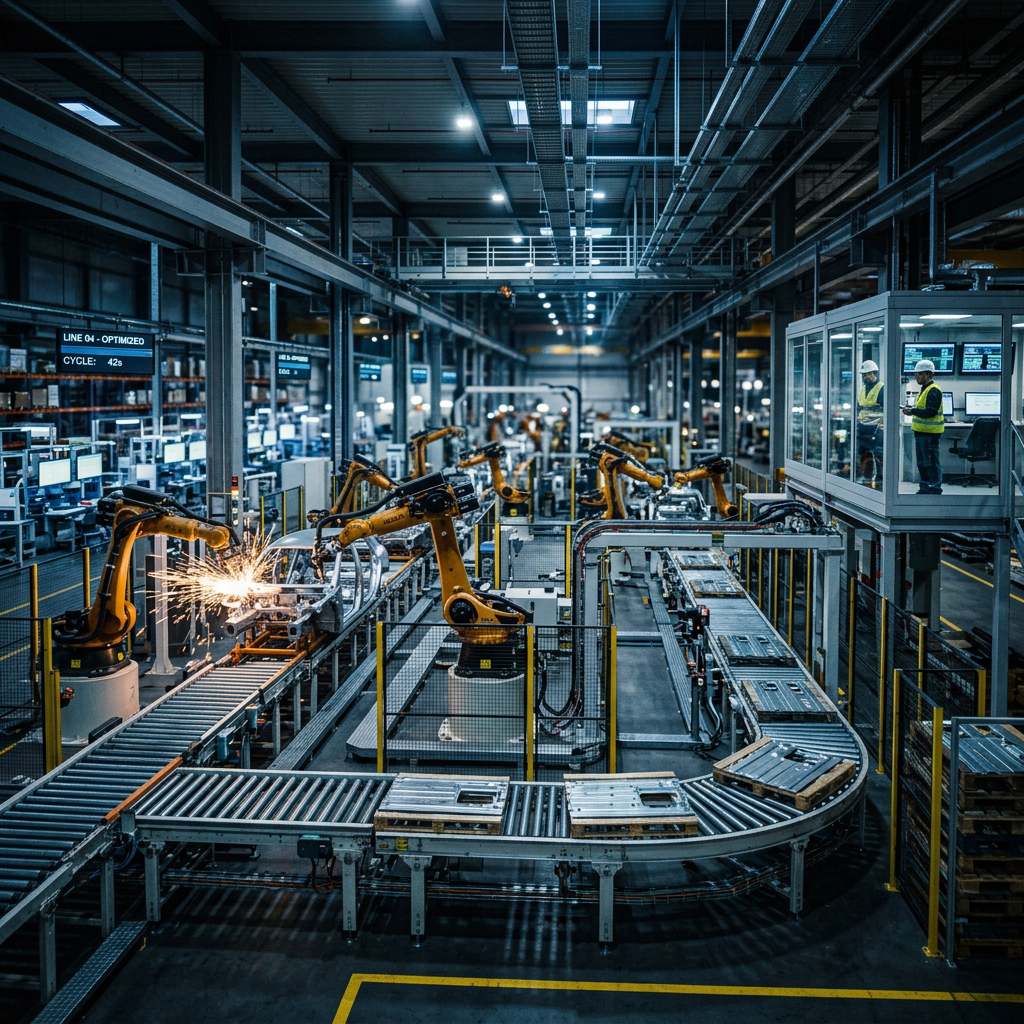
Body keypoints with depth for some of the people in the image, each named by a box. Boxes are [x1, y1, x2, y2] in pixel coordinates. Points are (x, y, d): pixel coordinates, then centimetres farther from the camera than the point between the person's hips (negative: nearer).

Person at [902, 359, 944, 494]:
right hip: (921, 431, 10)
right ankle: (925, 487, 23)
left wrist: (913, 411, -21)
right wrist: (910, 409, 8)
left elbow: (930, 412, -23)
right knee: (922, 462, 15)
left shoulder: (934, 390, -14)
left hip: (930, 432, -10)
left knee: (931, 462, -6)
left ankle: (936, 488, 0)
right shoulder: (923, 389, 17)